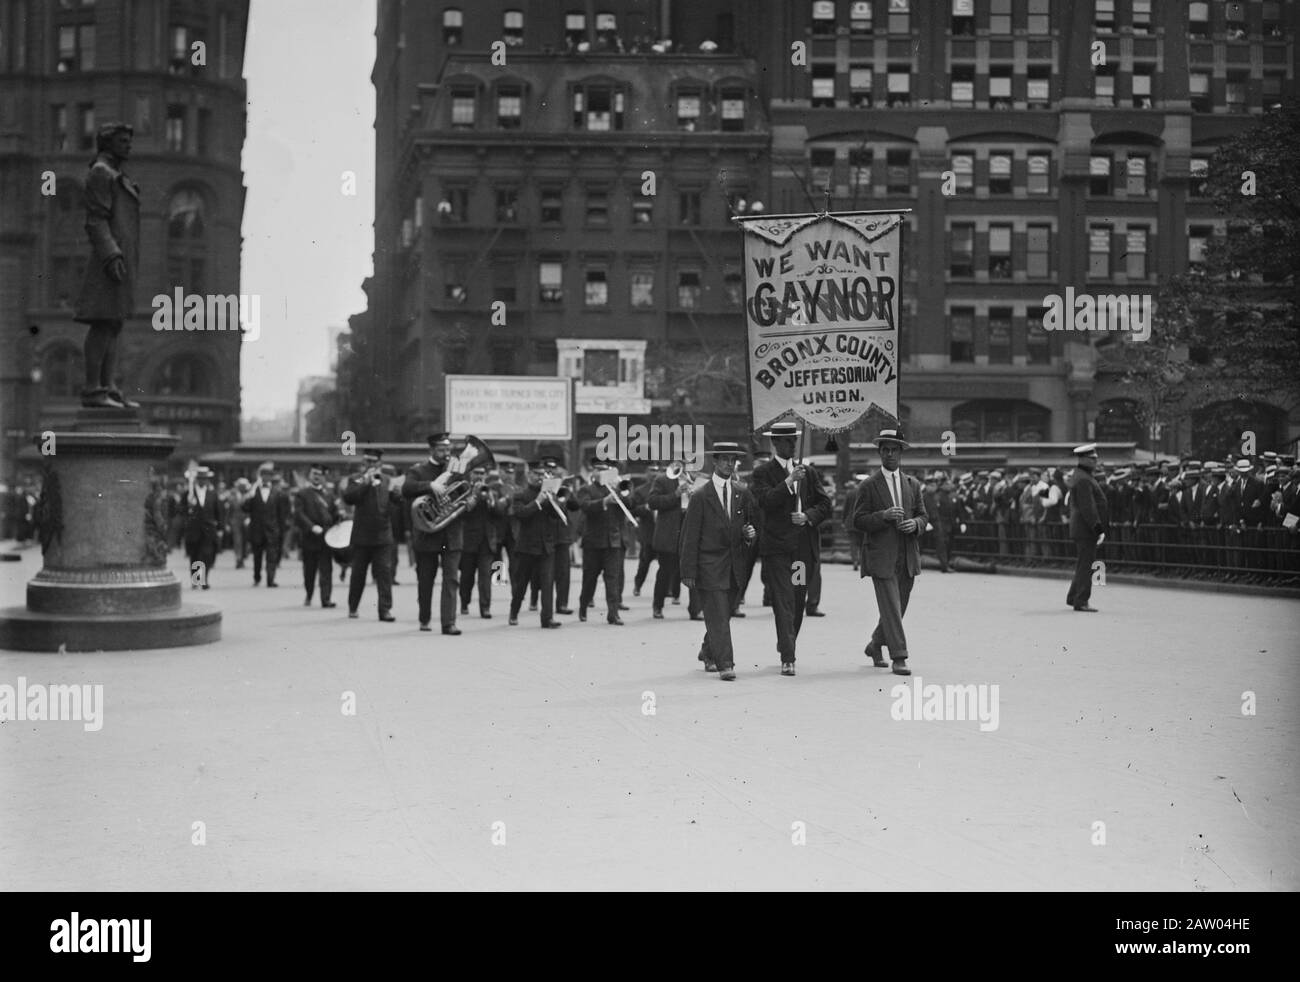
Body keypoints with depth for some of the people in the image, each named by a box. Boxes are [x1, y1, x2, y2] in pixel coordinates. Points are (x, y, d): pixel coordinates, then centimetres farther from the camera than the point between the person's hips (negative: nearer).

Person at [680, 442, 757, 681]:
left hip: (734, 568, 5)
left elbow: (750, 525, 23)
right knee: (718, 617, -9)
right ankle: (725, 664, -9)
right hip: (710, 566, -5)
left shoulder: (742, 496, 11)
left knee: (724, 614, 12)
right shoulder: (700, 498, -4)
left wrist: (750, 533, -3)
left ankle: (708, 653, 33)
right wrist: (688, 572, -9)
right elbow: (690, 537, -5)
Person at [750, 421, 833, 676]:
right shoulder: (762, 472, 1)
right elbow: (766, 501, -15)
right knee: (784, 604, -11)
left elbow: (826, 504, 12)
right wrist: (789, 481, -23)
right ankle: (787, 659, -14)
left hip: (804, 547, 5)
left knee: (799, 603, 10)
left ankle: (787, 648, 28)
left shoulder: (808, 471, 15)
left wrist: (808, 516, -6)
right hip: (776, 547, -5)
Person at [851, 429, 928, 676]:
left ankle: (875, 644, 34)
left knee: (898, 608, 13)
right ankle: (898, 658, -7)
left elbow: (924, 516, 15)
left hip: (907, 558, 5)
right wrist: (883, 516, -20)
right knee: (891, 608, -10)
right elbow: (858, 521, -5)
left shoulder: (913, 484, 12)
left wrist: (915, 523, -8)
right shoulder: (868, 486, -1)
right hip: (881, 557, -5)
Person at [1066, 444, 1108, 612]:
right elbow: (1088, 508, -23)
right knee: (1085, 565, -6)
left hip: (1082, 529, 10)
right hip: (1086, 529, -10)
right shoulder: (1083, 480, -17)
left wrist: (1099, 528, 22)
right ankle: (1081, 601, -4)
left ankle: (1073, 597, 23)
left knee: (1082, 564, 16)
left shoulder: (1082, 477, 17)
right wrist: (1099, 529, -23)